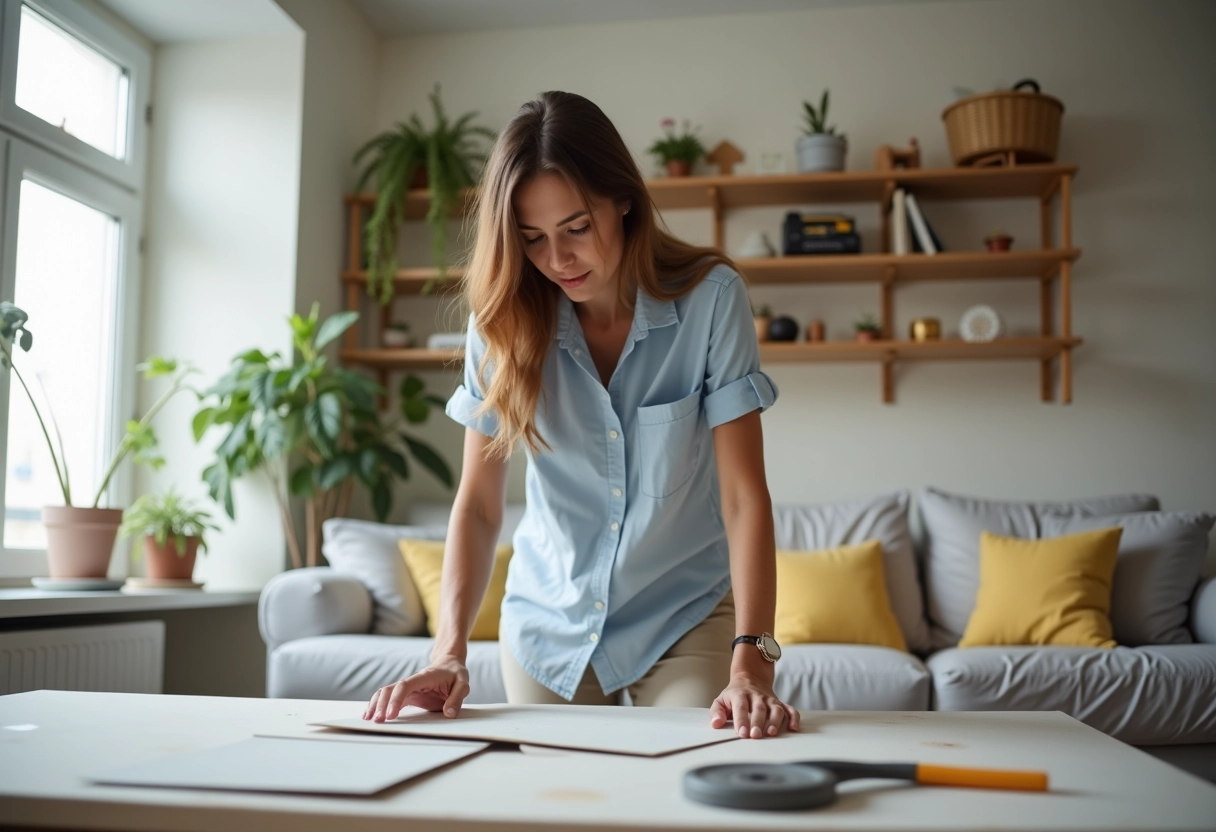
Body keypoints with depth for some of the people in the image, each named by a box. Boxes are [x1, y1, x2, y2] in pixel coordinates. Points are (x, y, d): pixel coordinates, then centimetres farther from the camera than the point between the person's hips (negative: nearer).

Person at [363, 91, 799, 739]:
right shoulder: (506, 321, -10)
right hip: (549, 622, 2)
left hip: (685, 618, -2)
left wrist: (751, 661, -30)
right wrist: (449, 651, -22)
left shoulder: (708, 298, -17)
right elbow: (479, 503, -9)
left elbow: (744, 496, -19)